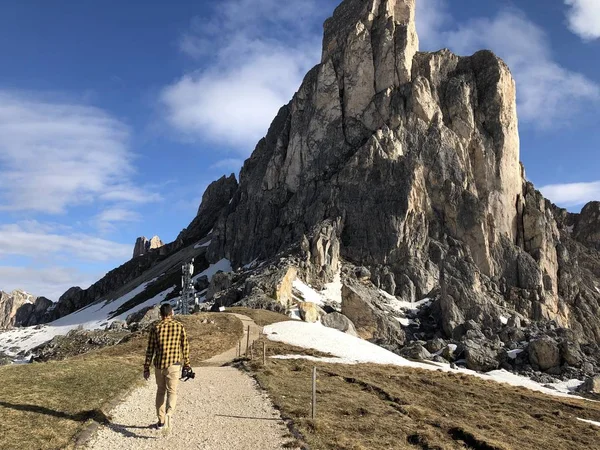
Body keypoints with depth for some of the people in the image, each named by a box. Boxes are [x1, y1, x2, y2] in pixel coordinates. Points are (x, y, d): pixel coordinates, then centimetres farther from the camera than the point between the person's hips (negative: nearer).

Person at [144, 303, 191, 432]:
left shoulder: (155, 328, 0)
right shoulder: (179, 327, -1)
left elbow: (150, 350, 1)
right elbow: (185, 347, 2)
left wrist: (146, 368, 8)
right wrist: (187, 365, 12)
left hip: (159, 365, 2)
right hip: (173, 365, -2)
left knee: (160, 391, 19)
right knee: (172, 392, 3)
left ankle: (161, 421, 22)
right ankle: (168, 414, -25)